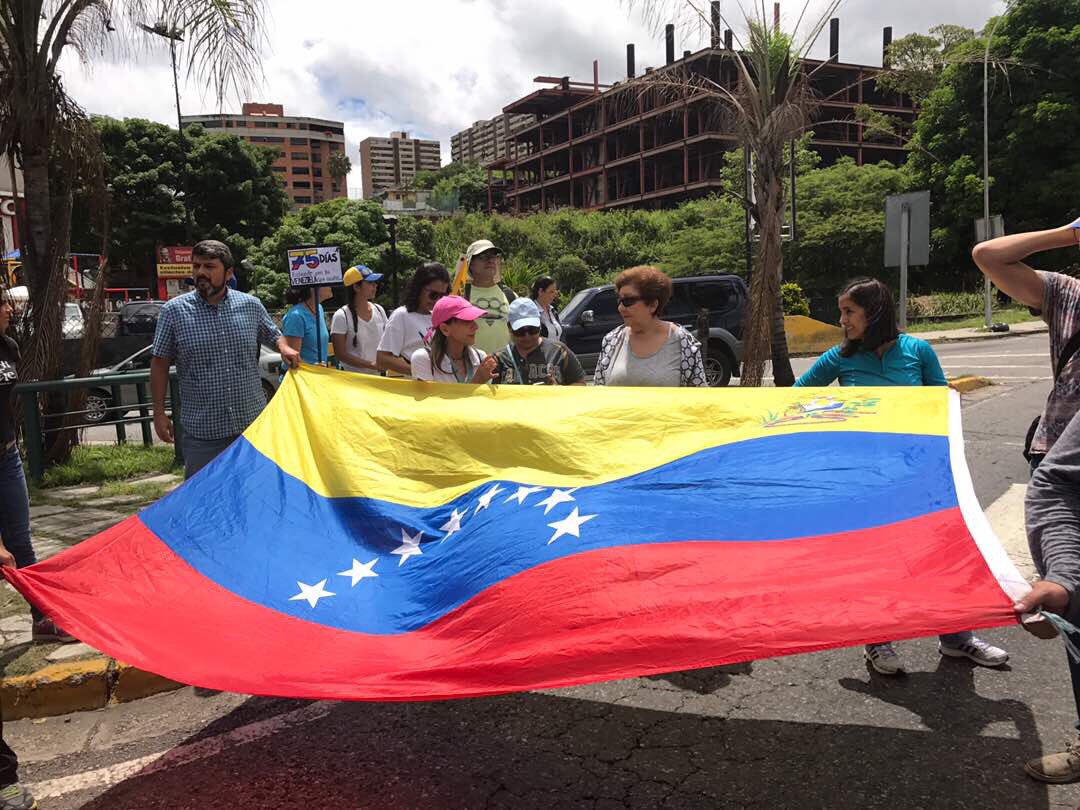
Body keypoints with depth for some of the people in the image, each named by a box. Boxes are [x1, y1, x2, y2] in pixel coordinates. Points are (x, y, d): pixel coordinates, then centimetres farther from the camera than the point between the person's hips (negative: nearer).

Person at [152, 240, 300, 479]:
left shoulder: (251, 305, 2)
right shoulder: (173, 311, -4)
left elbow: (273, 335, 20)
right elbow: (160, 363, 1)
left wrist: (284, 347, -3)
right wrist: (159, 413, -2)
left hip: (253, 423, 2)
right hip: (201, 431, -2)